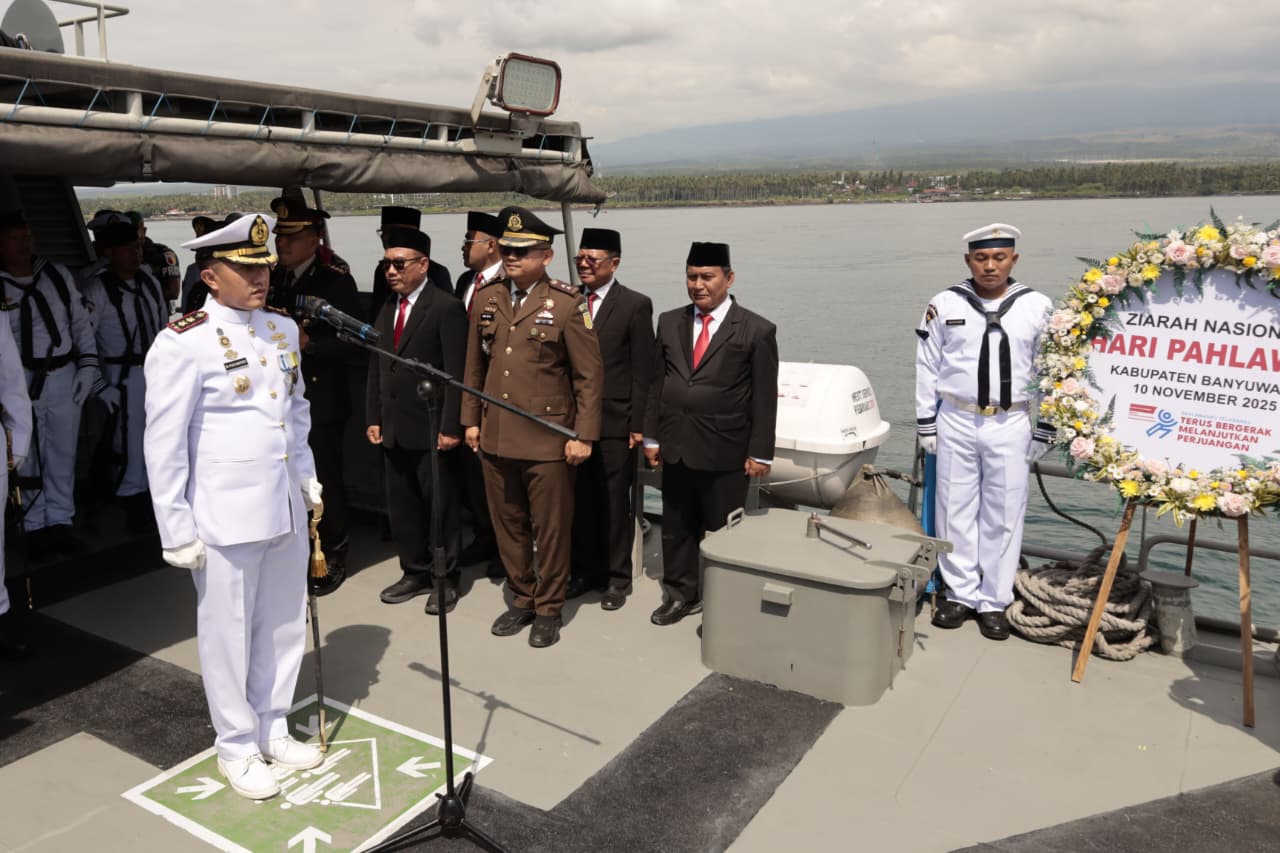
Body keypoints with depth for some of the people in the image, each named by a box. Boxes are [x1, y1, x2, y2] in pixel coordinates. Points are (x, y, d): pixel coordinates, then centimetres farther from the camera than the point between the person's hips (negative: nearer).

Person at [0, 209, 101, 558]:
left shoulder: (57, 275, 7)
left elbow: (81, 322, 10)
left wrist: (88, 365, 2)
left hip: (64, 378, 2)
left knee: (63, 454, 10)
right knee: (29, 458, 4)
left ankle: (59, 523, 22)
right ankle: (35, 527, 15)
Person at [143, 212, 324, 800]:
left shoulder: (283, 329, 7)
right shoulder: (183, 344, -13)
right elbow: (163, 444, -11)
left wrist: (308, 475, 12)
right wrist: (176, 531, -10)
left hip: (286, 508, 6)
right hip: (225, 517, -6)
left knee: (285, 625, 15)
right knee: (229, 634, 9)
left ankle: (273, 730, 35)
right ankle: (236, 747, 28)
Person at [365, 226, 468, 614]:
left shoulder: (446, 308, -10)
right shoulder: (387, 310, 13)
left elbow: (457, 374, -14)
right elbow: (376, 368, 15)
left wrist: (451, 426, -17)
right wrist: (374, 418, 10)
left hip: (430, 429, -7)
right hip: (393, 429, 7)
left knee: (440, 506, 6)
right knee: (401, 506, 14)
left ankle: (446, 579, 19)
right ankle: (414, 572, 29)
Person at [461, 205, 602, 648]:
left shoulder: (567, 304, -7)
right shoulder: (485, 299, 8)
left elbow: (589, 375, -6)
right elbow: (475, 366, 15)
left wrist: (584, 435, -10)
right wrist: (470, 419, 12)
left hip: (547, 440, -5)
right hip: (495, 437, 5)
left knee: (550, 529, 6)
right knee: (508, 525, 15)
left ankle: (548, 609, 23)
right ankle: (521, 599, 32)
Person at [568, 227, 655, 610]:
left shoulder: (635, 305, -4)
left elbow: (642, 372, -6)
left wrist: (638, 425, -9)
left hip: (615, 423, -4)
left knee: (614, 503, 7)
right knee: (580, 501, 11)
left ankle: (617, 577, 22)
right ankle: (584, 570, 28)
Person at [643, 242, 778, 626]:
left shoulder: (756, 331, -6)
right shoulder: (669, 323, 8)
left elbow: (764, 397, -6)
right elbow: (658, 383, 10)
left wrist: (760, 453, -7)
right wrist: (652, 437, 7)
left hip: (724, 452, -4)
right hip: (675, 447, 5)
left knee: (721, 531, 7)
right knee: (676, 526, 15)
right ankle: (681, 594, 32)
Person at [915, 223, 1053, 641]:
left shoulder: (1038, 307, 0)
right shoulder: (944, 305, 0)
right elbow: (927, 368, 5)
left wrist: (1044, 432, 3)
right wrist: (926, 425, 3)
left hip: (1010, 426, 0)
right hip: (956, 422, 1)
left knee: (1003, 516, 6)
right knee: (957, 512, 8)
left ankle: (994, 602, 19)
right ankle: (961, 595, 22)